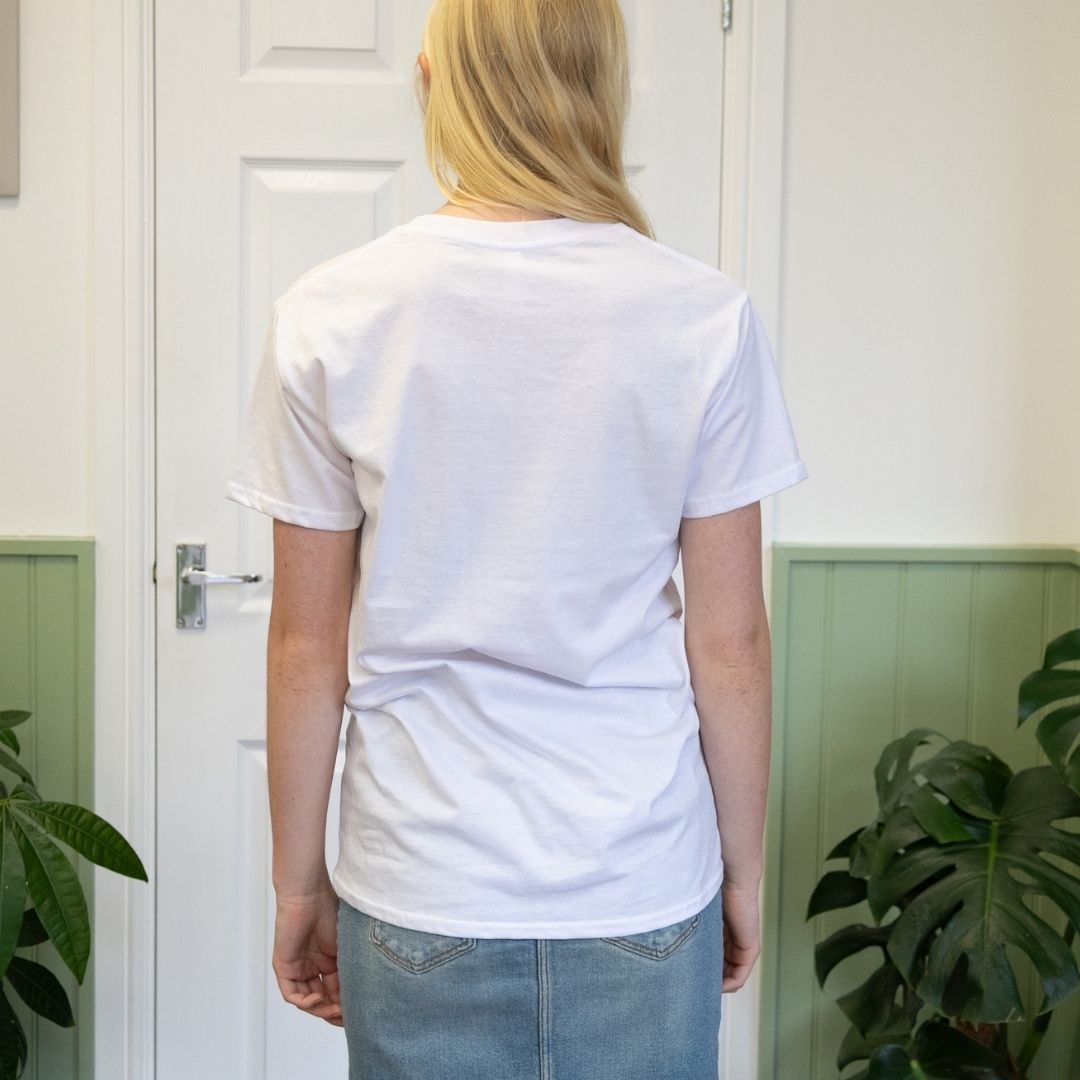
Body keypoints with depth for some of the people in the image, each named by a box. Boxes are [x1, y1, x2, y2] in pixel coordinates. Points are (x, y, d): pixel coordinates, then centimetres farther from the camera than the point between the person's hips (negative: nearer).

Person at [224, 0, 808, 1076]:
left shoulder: (329, 315, -8)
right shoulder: (705, 316, -9)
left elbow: (307, 649, -4)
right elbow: (728, 643, -5)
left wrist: (298, 884, 8)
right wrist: (743, 869, 9)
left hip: (418, 905, 0)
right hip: (647, 903, 0)